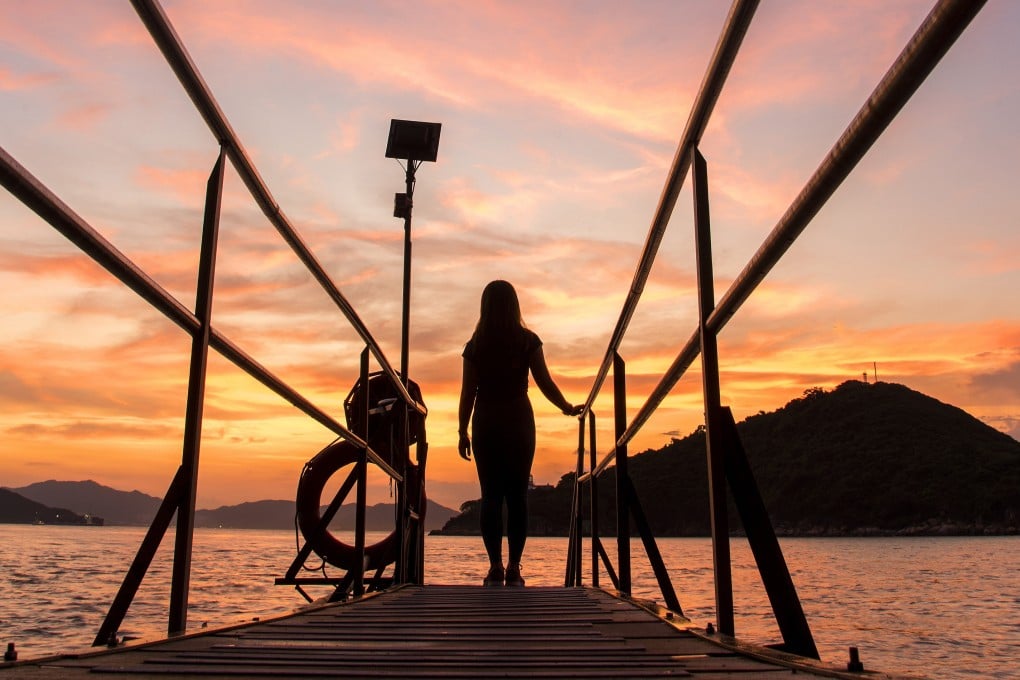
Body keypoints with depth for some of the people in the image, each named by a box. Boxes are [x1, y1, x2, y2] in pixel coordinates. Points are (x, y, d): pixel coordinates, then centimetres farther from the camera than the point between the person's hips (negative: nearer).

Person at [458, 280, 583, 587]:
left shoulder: (475, 345, 1)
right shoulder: (528, 341, -1)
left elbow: (468, 392, 0)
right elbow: (544, 382, -3)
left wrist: (463, 432, 7)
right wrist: (568, 409, 11)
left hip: (486, 423, 0)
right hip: (519, 421, 0)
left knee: (491, 495, 2)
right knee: (517, 495, 3)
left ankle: (496, 567, -1)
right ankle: (513, 568, 0)